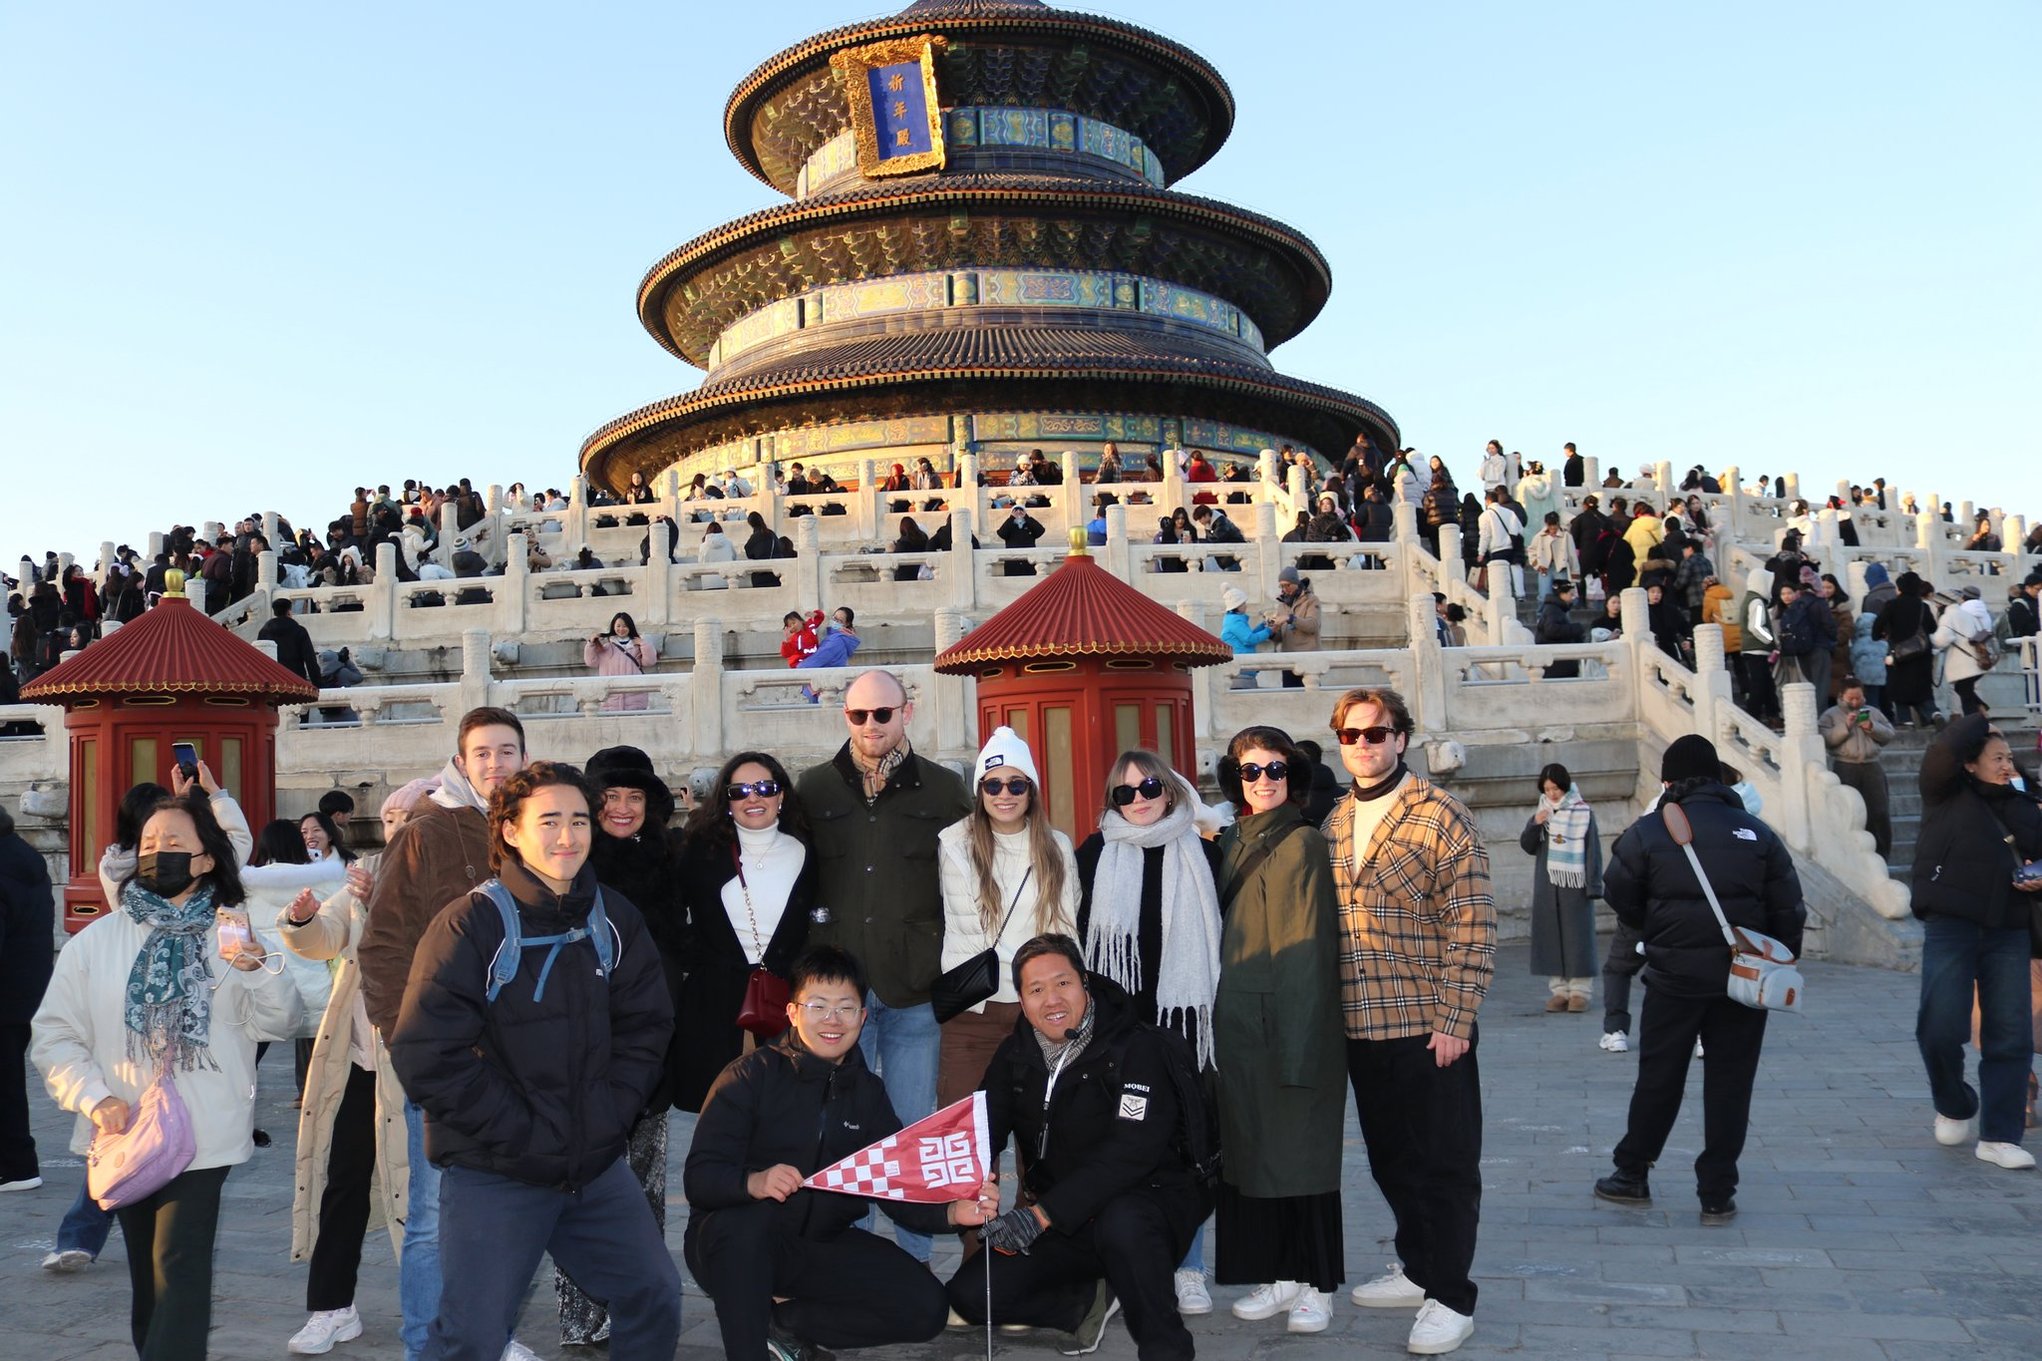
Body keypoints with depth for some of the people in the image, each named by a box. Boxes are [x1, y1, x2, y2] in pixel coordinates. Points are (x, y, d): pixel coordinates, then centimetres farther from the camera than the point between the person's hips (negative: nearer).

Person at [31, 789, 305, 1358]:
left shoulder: (237, 935, 1)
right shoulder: (97, 940, 4)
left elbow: (281, 1023, -4)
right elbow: (54, 1034, 4)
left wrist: (259, 972, -24)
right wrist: (94, 1097, -11)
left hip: (203, 1135, -2)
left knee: (180, 1267, -8)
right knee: (147, 1270, 15)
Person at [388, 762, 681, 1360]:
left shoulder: (614, 919, 4)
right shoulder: (470, 925, -13)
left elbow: (646, 1026, 8)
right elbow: (426, 1055, -17)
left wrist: (609, 1117, -5)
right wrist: (526, 1133, -17)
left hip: (599, 1165, 5)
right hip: (494, 1175, -5)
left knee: (655, 1297, 12)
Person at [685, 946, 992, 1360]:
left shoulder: (868, 1092, 7)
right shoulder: (751, 1075, -10)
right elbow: (698, 1176, -18)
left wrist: (952, 1212, -20)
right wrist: (753, 1182, -40)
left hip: (821, 1246, 5)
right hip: (736, 1243, -5)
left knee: (925, 1307, -10)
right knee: (745, 1223, -38)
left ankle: (783, 1320, 3)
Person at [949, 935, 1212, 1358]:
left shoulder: (1138, 1048, -17)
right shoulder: (1016, 1053, 3)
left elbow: (1131, 1151, -28)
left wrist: (1043, 1213, -35)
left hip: (1149, 1200, -6)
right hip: (1059, 1224, 6)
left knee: (1121, 1222, -40)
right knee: (968, 1294, -10)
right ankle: (1093, 1300, 7)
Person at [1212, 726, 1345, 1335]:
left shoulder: (1303, 844, -8)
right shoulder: (1231, 843, 11)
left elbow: (1309, 947, -11)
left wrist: (1299, 1042, -15)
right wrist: (1218, 1018, 10)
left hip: (1288, 1024, -6)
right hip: (1236, 1022, 6)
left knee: (1299, 1149, 2)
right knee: (1249, 1149, 10)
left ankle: (1315, 1284, 14)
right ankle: (1276, 1274, 22)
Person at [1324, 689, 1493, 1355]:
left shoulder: (1440, 814, -9)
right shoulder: (1335, 823, 10)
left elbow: (1471, 925, -12)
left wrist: (1454, 1019, -16)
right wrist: (1332, 1011, 11)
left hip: (1429, 1026, -6)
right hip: (1361, 1026, 6)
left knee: (1445, 1162, 3)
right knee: (1391, 1158, 17)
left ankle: (1450, 1298, 14)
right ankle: (1417, 1269, 33)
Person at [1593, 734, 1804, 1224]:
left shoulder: (1647, 833, -5)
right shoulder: (1757, 833, 2)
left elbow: (1620, 898, 1)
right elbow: (1788, 909, 3)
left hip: (1674, 977, -1)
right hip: (1743, 979, 2)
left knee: (1658, 1078, 11)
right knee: (1729, 1082, 8)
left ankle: (1632, 1174, 23)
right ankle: (1718, 1194, 11)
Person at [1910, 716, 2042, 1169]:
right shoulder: (1947, 797, 2)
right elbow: (1942, 752, -15)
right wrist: (1980, 722, 0)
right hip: (1950, 928, -4)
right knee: (1941, 1027, -10)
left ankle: (1999, 1136, 8)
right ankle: (1955, 1107, 18)